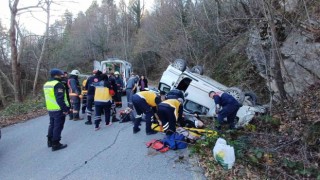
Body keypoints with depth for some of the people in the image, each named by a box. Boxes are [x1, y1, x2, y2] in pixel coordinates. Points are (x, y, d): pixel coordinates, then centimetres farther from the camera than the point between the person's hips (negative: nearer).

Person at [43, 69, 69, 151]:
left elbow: (49, 97, 18)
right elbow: (60, 99, -24)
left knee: (52, 125, 21)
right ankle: (55, 144, 5)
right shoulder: (58, 84, -18)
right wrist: (65, 109, -20)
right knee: (58, 126, -1)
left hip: (50, 109, 9)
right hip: (58, 109, -9)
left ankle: (50, 141, 32)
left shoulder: (46, 84, 13)